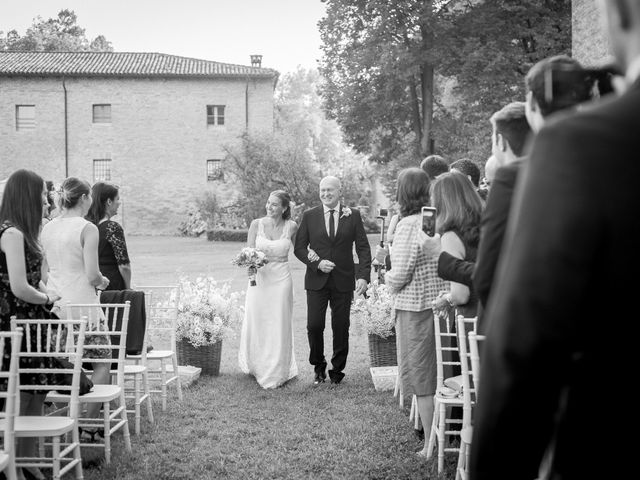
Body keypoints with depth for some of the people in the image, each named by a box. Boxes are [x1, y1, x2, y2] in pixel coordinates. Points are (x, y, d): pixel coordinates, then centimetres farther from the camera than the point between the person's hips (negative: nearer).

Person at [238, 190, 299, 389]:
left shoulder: (291, 227, -3)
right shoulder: (257, 224, -3)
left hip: (281, 280, -1)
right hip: (259, 278, 1)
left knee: (279, 326, 4)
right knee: (256, 324, 7)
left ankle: (275, 373, 19)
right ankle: (256, 367, 30)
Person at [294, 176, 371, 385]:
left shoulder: (353, 215, 3)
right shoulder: (309, 216, 4)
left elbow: (363, 248, 1)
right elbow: (299, 248, 4)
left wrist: (363, 276, -11)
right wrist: (317, 263, -13)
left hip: (343, 281, 0)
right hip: (316, 281, 0)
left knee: (341, 327, 5)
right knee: (314, 326, -4)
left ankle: (337, 370, 21)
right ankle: (319, 367, 18)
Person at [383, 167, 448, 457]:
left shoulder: (409, 225, -16)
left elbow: (400, 275, -16)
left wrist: (387, 279, 4)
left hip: (415, 307, -6)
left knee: (421, 377, 5)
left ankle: (431, 444, 12)